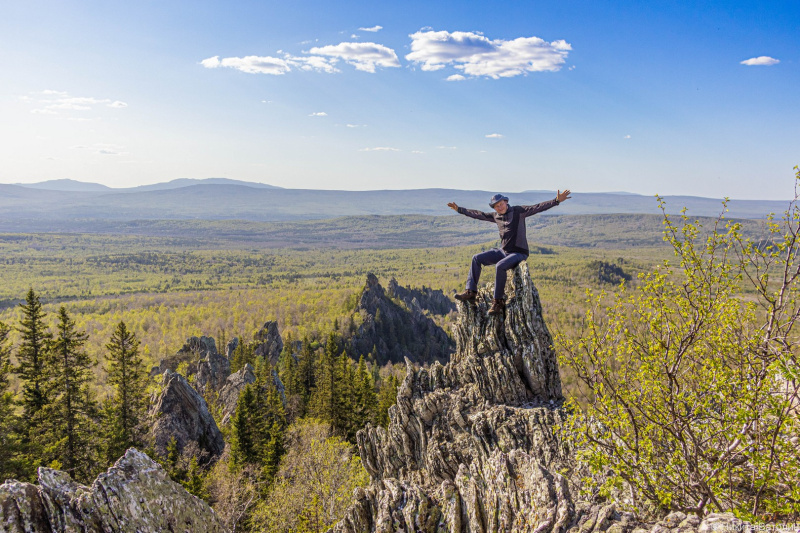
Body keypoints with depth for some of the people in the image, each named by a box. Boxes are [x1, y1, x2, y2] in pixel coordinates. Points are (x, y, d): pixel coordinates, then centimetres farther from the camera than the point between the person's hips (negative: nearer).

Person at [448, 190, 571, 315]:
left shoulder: (518, 211, -9)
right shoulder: (496, 216, 9)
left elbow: (538, 207, -20)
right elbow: (478, 214, 19)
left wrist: (557, 201, -33)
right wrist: (459, 209, 24)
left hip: (518, 253, -7)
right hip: (503, 251, 7)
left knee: (500, 266, -34)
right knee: (477, 258, -1)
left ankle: (498, 302, -24)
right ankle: (471, 292, -4)